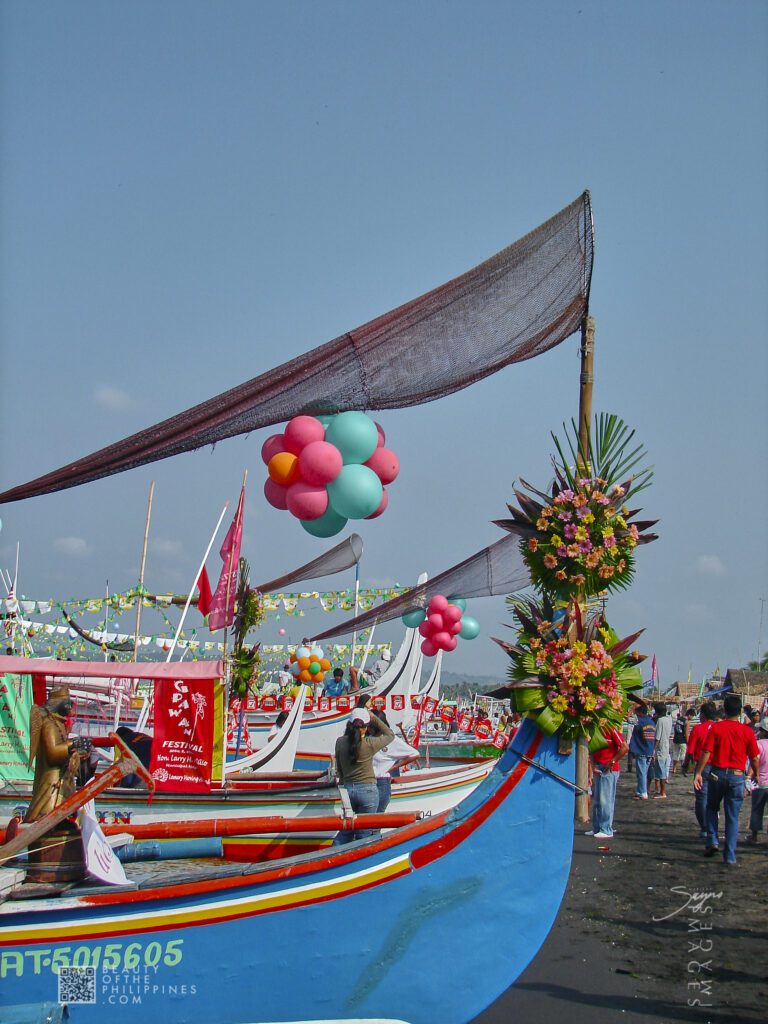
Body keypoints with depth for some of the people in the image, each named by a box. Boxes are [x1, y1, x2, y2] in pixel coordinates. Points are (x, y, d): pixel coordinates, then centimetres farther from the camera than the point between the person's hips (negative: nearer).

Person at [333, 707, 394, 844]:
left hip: (347, 788, 4)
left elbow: (339, 768, 8)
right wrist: (374, 718, 6)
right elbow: (390, 734, 5)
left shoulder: (340, 742, -3)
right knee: (364, 833, 5)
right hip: (368, 790, -4)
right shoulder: (370, 743, -13)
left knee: (346, 831, 16)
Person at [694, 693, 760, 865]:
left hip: (717, 773, 0)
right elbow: (754, 757, 2)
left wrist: (698, 773, -6)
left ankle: (712, 842, 8)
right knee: (733, 817, 6)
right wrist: (755, 774, 19)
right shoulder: (747, 731, -4)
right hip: (737, 775, 0)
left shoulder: (716, 727, -5)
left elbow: (706, 752, -10)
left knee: (712, 808, 22)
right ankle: (730, 857, 6)